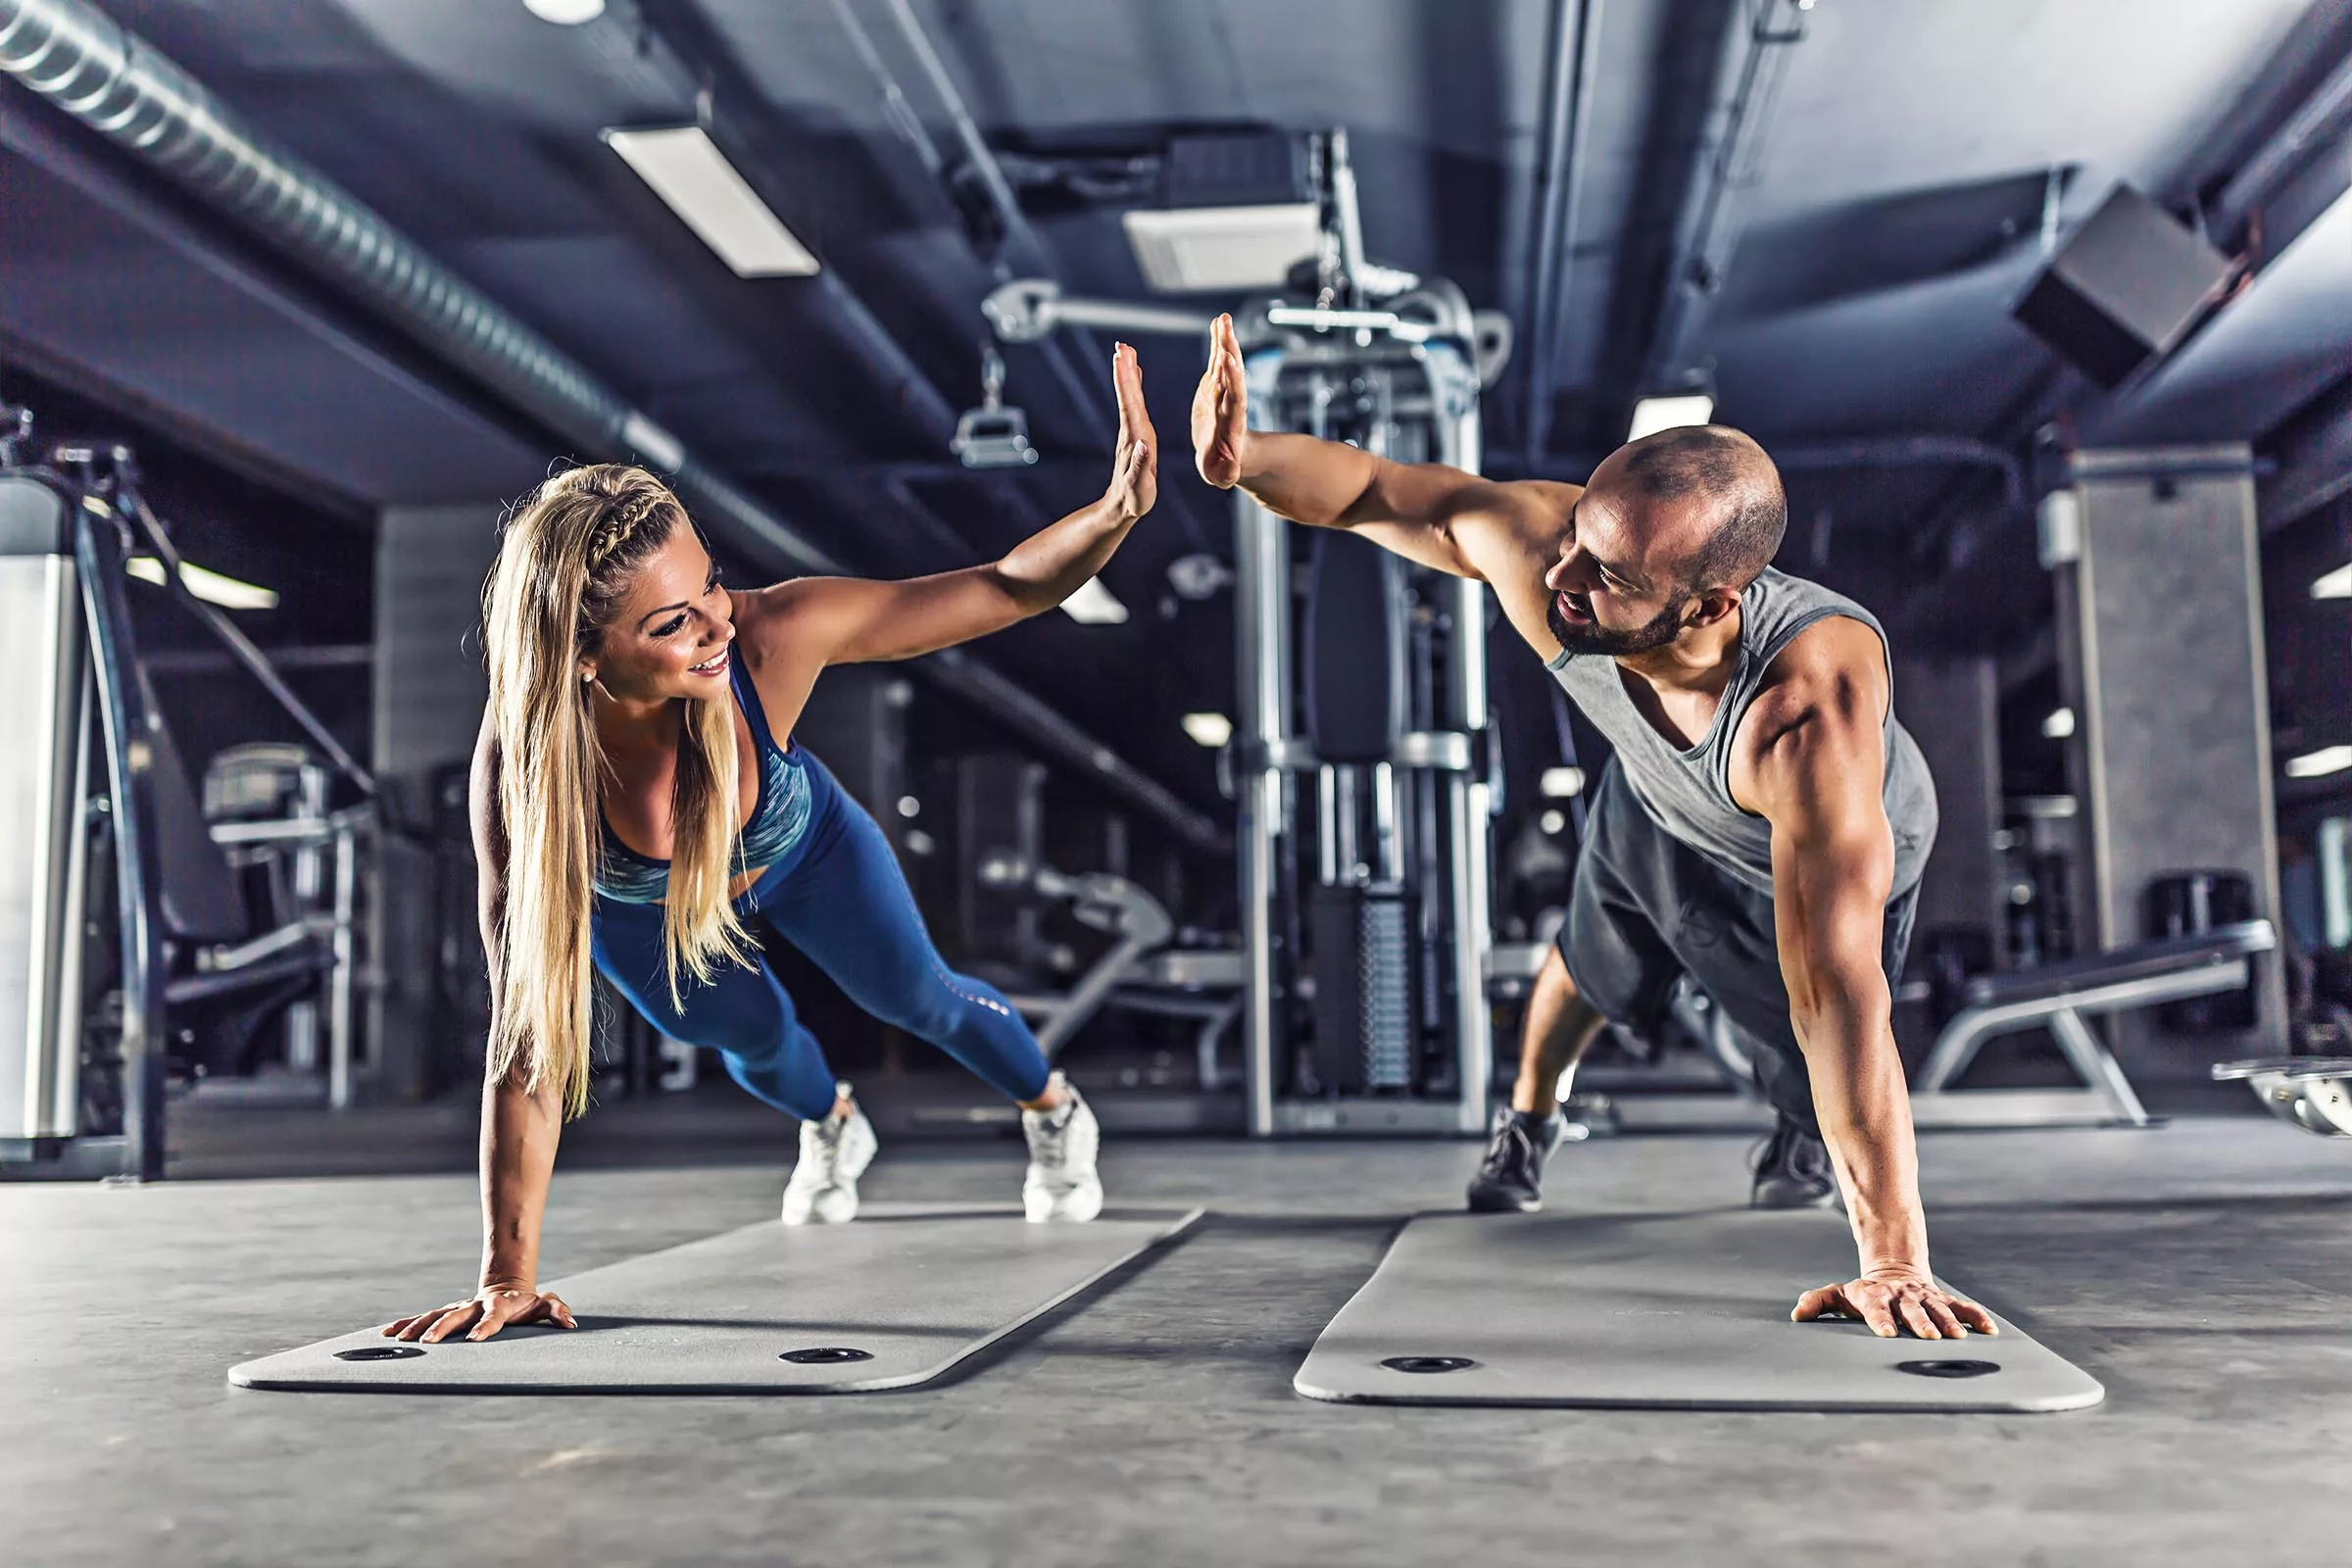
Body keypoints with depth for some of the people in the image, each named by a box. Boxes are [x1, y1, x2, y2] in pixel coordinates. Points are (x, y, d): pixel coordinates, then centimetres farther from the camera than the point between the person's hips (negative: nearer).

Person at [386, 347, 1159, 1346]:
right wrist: (509, 1277, -38)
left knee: (917, 998, 19)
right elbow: (528, 1037, -40)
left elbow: (1009, 589, -39)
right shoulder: (519, 770, -45)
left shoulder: (770, 636, -44)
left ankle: (1056, 1115, 53)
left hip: (802, 853, 1)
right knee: (751, 1038, 23)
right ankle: (833, 1130, 63)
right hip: (637, 913, 0)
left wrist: (1120, 506, -58)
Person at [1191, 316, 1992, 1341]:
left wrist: (1892, 1264, -48)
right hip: (1651, 804, 4)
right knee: (1591, 970, 28)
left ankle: (1804, 1142, 56)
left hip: (1842, 843, -3)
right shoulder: (1540, 548, -40)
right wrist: (1245, 458, -47)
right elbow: (1372, 492, -25)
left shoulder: (1808, 710, -52)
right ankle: (1525, 1124, 61)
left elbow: (1837, 997, -51)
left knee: (1807, 1062, 15)